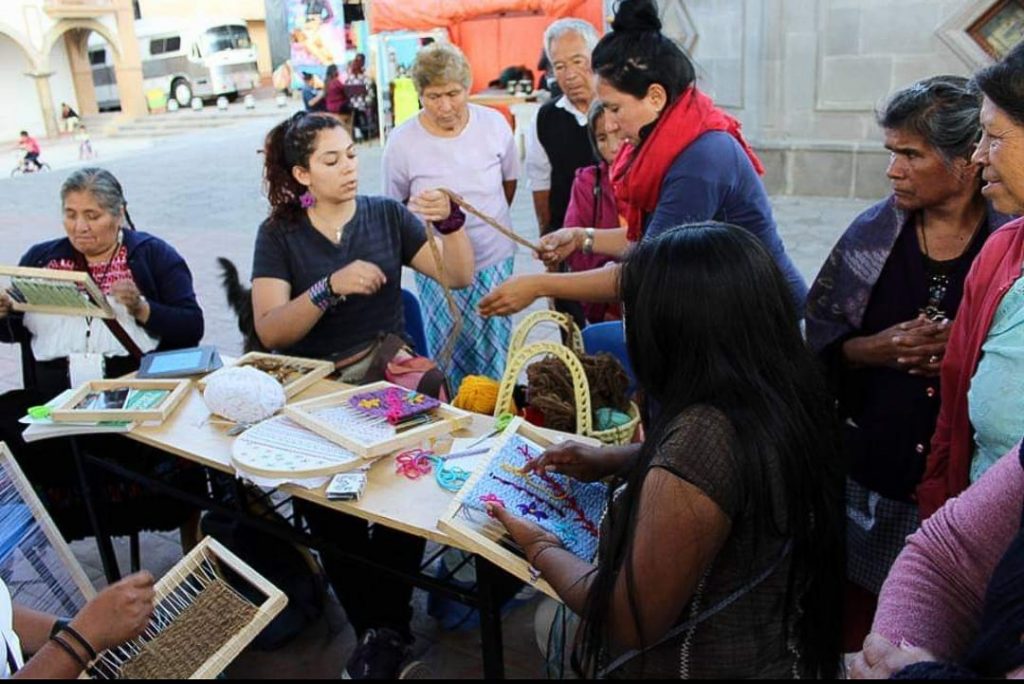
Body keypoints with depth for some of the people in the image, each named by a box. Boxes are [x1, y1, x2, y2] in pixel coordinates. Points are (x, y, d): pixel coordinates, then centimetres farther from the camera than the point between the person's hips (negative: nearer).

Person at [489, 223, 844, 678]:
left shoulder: (703, 435, -31)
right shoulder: (783, 398, -8)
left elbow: (632, 623, -23)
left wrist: (541, 549, -8)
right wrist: (610, 460, 9)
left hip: (706, 665, -7)